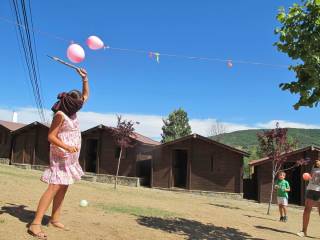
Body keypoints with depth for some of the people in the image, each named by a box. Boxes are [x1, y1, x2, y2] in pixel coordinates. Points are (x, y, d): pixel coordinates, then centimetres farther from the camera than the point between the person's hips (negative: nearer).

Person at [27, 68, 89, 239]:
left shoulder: (72, 110, 6)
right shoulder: (60, 115, -17)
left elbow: (86, 94, 17)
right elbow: (51, 136, -19)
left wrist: (84, 78, 6)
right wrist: (67, 147, -31)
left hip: (70, 156, 9)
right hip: (61, 155, -9)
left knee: (63, 188, 10)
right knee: (54, 187, -15)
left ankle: (55, 219, 19)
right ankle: (35, 224, -15)